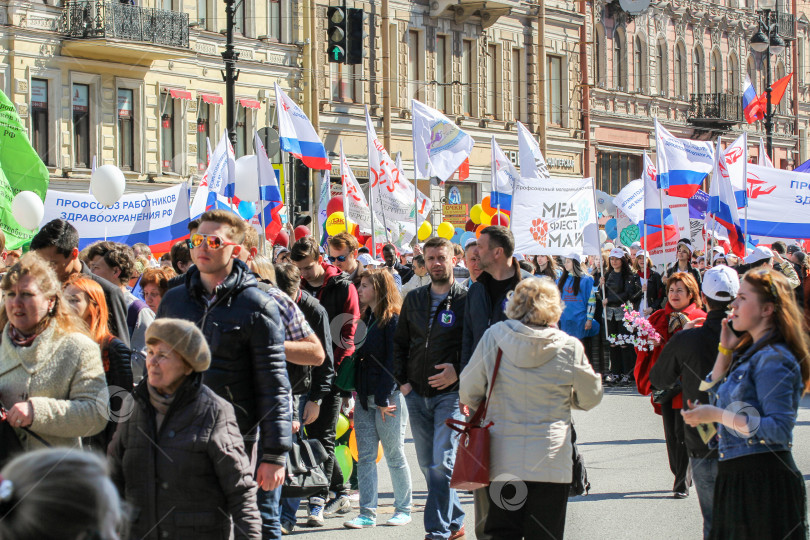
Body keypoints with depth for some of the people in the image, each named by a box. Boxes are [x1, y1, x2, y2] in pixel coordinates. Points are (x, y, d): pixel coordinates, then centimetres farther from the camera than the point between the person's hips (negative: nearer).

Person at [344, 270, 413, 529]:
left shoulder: (393, 320, -10)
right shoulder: (366, 319, 14)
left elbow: (392, 362, -14)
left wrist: (384, 399, -16)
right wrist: (351, 392, 8)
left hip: (389, 398, -7)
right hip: (365, 398, 7)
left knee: (394, 456, 3)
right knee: (365, 457, 3)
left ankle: (403, 509, 14)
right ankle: (367, 513, 4)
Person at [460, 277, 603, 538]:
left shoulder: (493, 337, -4)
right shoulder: (569, 348, -6)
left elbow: (468, 394, 2)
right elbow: (590, 398, 7)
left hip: (502, 460, 1)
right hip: (550, 464, -1)